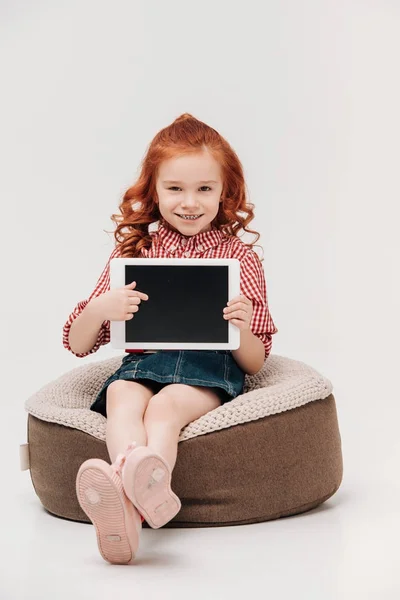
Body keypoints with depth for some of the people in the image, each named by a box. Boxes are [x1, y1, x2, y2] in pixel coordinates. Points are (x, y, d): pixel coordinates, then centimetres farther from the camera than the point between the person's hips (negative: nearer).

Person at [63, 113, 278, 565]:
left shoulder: (241, 259, 10)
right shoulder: (132, 252, 13)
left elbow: (255, 362, 11)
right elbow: (78, 345, 13)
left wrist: (243, 330, -12)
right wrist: (99, 309, -10)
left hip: (212, 373, -2)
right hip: (142, 365, 2)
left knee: (167, 405, -36)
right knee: (122, 397, -34)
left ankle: (147, 477, -66)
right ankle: (139, 491, -61)